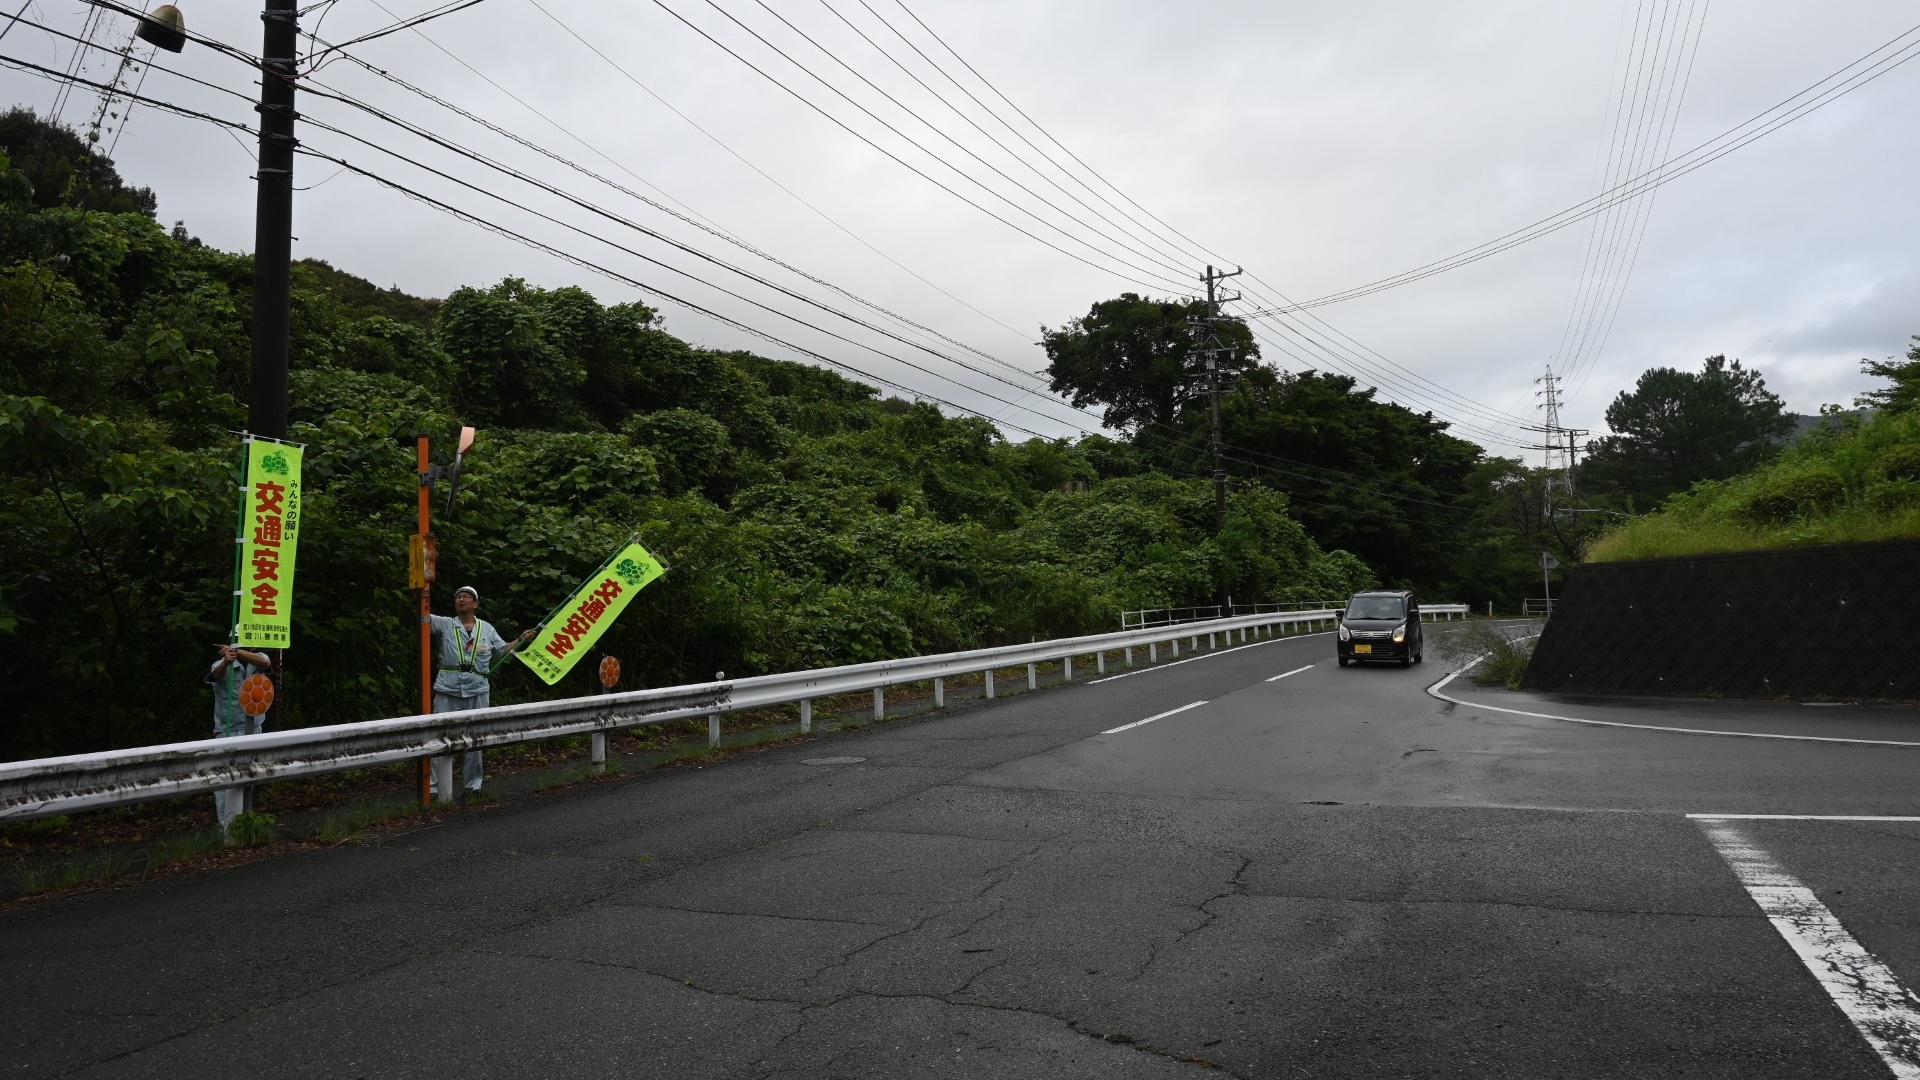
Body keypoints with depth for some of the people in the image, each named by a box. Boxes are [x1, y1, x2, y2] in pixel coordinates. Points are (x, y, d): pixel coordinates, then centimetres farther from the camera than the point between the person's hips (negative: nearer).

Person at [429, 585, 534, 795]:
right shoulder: (445, 625, 4)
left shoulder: (487, 629, 11)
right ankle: (434, 785, 2)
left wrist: (521, 639, 9)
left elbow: (503, 651, 19)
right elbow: (424, 617, -12)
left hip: (477, 691, 2)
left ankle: (473, 783, 20)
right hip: (448, 691, -2)